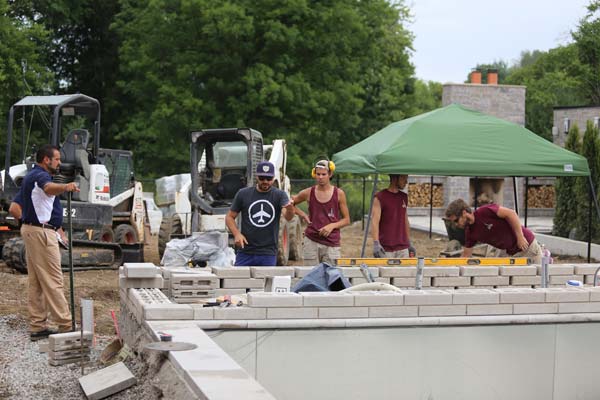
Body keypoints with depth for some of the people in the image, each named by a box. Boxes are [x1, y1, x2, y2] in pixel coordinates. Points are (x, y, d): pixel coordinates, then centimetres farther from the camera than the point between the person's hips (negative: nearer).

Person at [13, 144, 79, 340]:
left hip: (30, 230, 10)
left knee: (36, 283, 10)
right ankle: (65, 326, -6)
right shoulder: (40, 176, -13)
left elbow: (14, 208, 20)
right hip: (42, 232, -10)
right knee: (53, 281, -8)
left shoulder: (29, 178, 18)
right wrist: (65, 187, -58)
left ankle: (37, 326, 12)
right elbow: (49, 188, -40)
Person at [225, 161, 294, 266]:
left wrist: (290, 209, -42)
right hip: (245, 252, 1)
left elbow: (288, 217, -17)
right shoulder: (243, 194, 3)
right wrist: (236, 234, -9)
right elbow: (229, 217, 9)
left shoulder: (279, 195, 0)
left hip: (268, 254, -1)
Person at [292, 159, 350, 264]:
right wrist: (303, 214, 4)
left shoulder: (339, 193, 1)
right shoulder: (308, 193, 3)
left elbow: (346, 220, 5)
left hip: (331, 243, -1)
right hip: (311, 241, 1)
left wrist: (332, 226, -11)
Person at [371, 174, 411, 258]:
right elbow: (375, 222, -15)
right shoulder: (380, 197, -6)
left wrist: (408, 242, 20)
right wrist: (376, 243, -26)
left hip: (402, 248, 5)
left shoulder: (404, 197, 13)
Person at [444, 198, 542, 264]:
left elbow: (511, 214, -23)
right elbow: (466, 256, 5)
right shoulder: (470, 232, -2)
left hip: (526, 243, -7)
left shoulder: (484, 212, -24)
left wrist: (520, 237, -24)